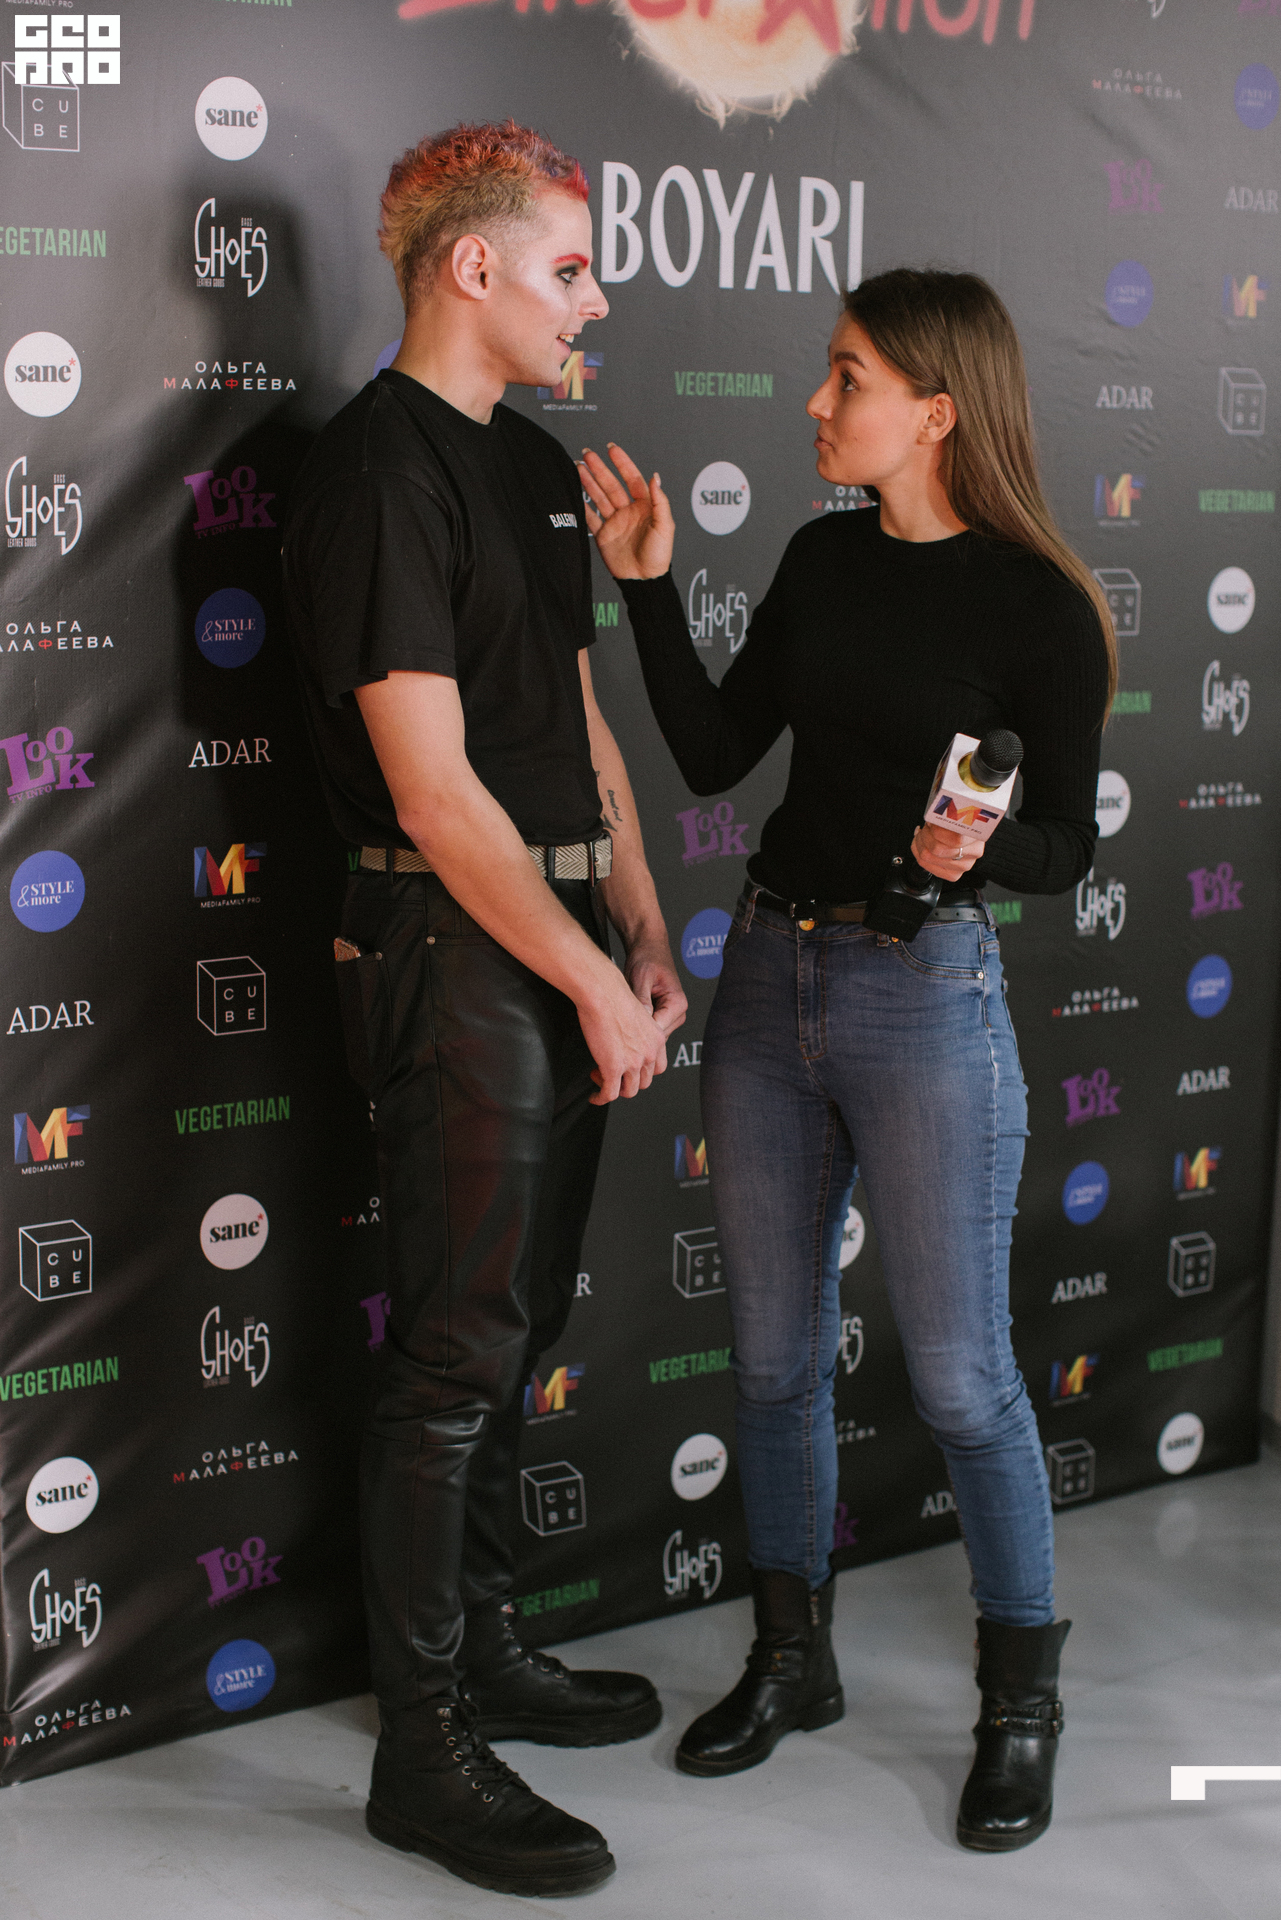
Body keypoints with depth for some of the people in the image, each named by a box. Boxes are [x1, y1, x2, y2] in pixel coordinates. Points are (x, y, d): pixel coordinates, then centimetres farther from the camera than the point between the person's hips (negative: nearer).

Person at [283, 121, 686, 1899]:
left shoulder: (536, 464, 15)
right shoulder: (377, 468, -14)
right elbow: (433, 783, -18)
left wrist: (645, 937, 12)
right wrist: (592, 984, -15)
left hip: (561, 946, 9)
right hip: (454, 951, -9)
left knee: (519, 1320, 16)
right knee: (456, 1351, -2)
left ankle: (484, 1648, 32)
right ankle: (424, 1748, 11)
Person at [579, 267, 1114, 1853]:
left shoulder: (1035, 608, -10)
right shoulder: (824, 561, 7)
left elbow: (1066, 842, -6)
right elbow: (713, 756, 7)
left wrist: (976, 853, -27)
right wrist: (647, 585, 2)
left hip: (925, 998, -6)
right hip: (768, 974, 6)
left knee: (958, 1375, 2)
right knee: (774, 1353, 14)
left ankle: (1022, 1701, 23)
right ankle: (792, 1658, 33)